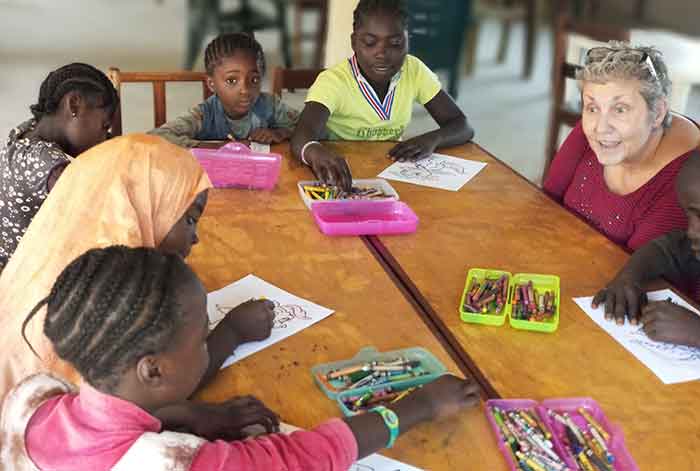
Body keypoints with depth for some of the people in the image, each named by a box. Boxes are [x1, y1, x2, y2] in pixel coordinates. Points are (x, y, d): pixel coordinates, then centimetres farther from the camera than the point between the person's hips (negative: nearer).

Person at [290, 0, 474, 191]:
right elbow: (301, 137, -36)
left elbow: (463, 127, -5)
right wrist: (315, 152, -60)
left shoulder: (415, 71, -7)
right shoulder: (333, 81, -19)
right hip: (341, 177, -2)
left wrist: (432, 139, -27)